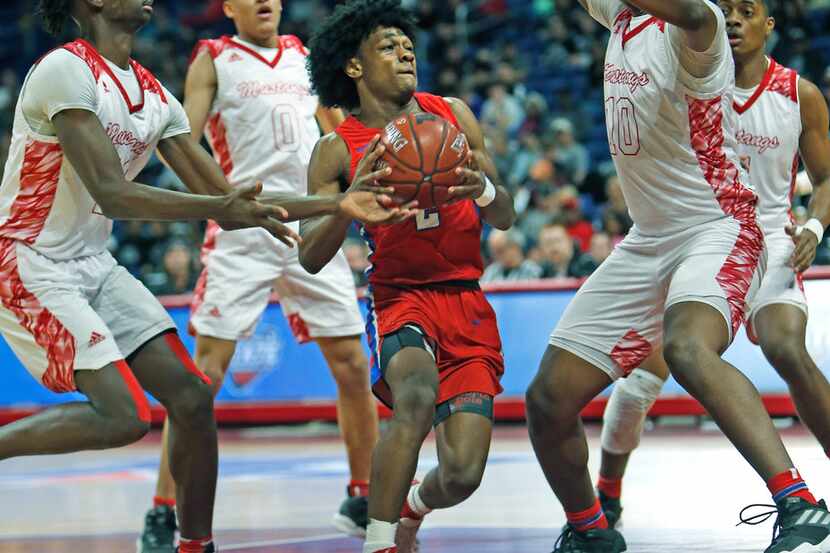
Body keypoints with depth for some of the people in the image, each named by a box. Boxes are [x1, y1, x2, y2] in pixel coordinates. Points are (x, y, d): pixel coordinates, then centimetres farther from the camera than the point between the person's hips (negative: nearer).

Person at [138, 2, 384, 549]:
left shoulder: (304, 55, 16)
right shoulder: (213, 59, 3)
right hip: (243, 229, -4)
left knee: (353, 366, 5)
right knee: (206, 370, -9)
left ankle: (363, 500, 21)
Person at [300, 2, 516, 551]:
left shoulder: (453, 115, 5)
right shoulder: (339, 150, -2)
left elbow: (505, 218, 8)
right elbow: (311, 257, -8)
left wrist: (482, 189, -16)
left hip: (468, 303, 3)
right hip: (400, 297, -3)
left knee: (462, 473, -9)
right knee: (417, 396, -37)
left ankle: (413, 506, 29)